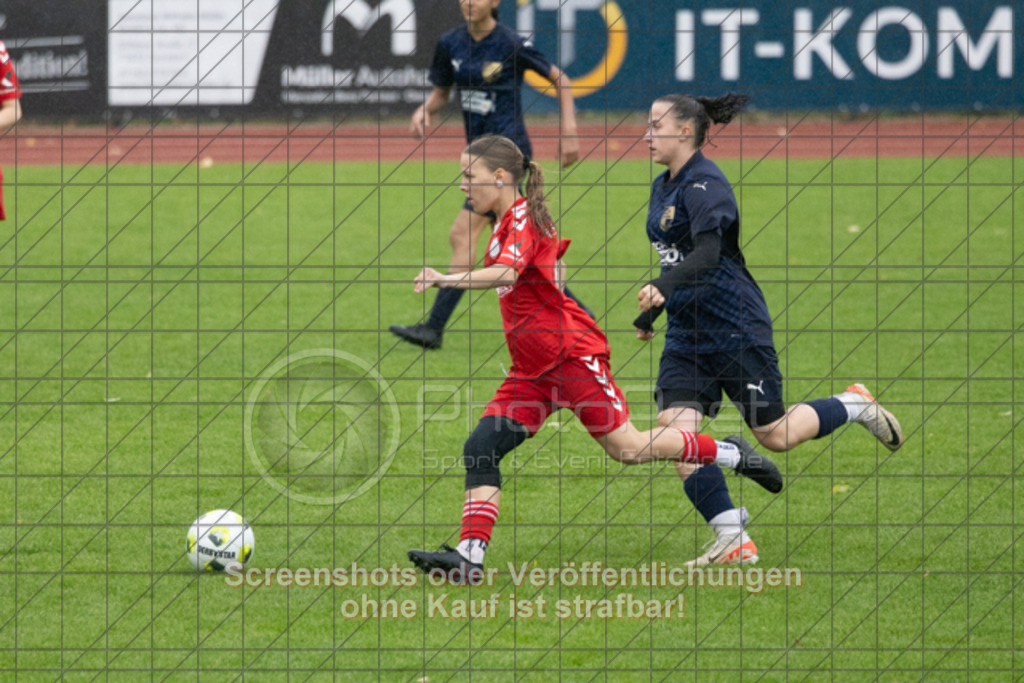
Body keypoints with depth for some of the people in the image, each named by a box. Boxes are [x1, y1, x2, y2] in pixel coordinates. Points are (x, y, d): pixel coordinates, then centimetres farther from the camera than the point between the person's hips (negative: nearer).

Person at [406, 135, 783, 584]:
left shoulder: (522, 219, -14)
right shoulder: (508, 224, 15)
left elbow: (505, 274, -33)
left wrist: (444, 280, -41)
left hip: (572, 354, -9)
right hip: (532, 369, 9)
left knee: (627, 448, -6)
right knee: (480, 450, -6)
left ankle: (729, 453, 13)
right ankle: (469, 556, -12)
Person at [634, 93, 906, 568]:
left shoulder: (704, 185, -18)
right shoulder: (663, 187, 11)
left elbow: (706, 254, -32)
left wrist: (664, 286, -47)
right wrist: (652, 309, 30)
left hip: (736, 328, -8)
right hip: (687, 332, 8)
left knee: (774, 436, 1)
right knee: (675, 428, -11)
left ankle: (855, 406, 29)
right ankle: (732, 541, -8)